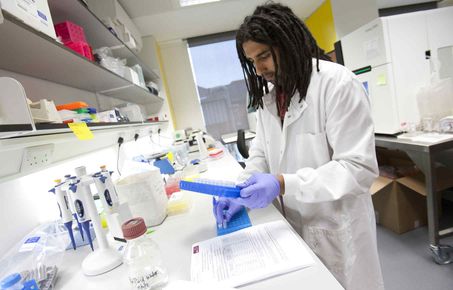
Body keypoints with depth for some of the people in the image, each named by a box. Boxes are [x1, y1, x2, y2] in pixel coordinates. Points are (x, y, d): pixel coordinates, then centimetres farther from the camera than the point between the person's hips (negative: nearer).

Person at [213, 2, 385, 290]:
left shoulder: (338, 83, -17)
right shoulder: (268, 96, 4)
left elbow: (359, 167, -21)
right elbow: (261, 154, 6)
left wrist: (283, 184, -31)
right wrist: (240, 194, -11)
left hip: (336, 228, -5)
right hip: (294, 226, 6)